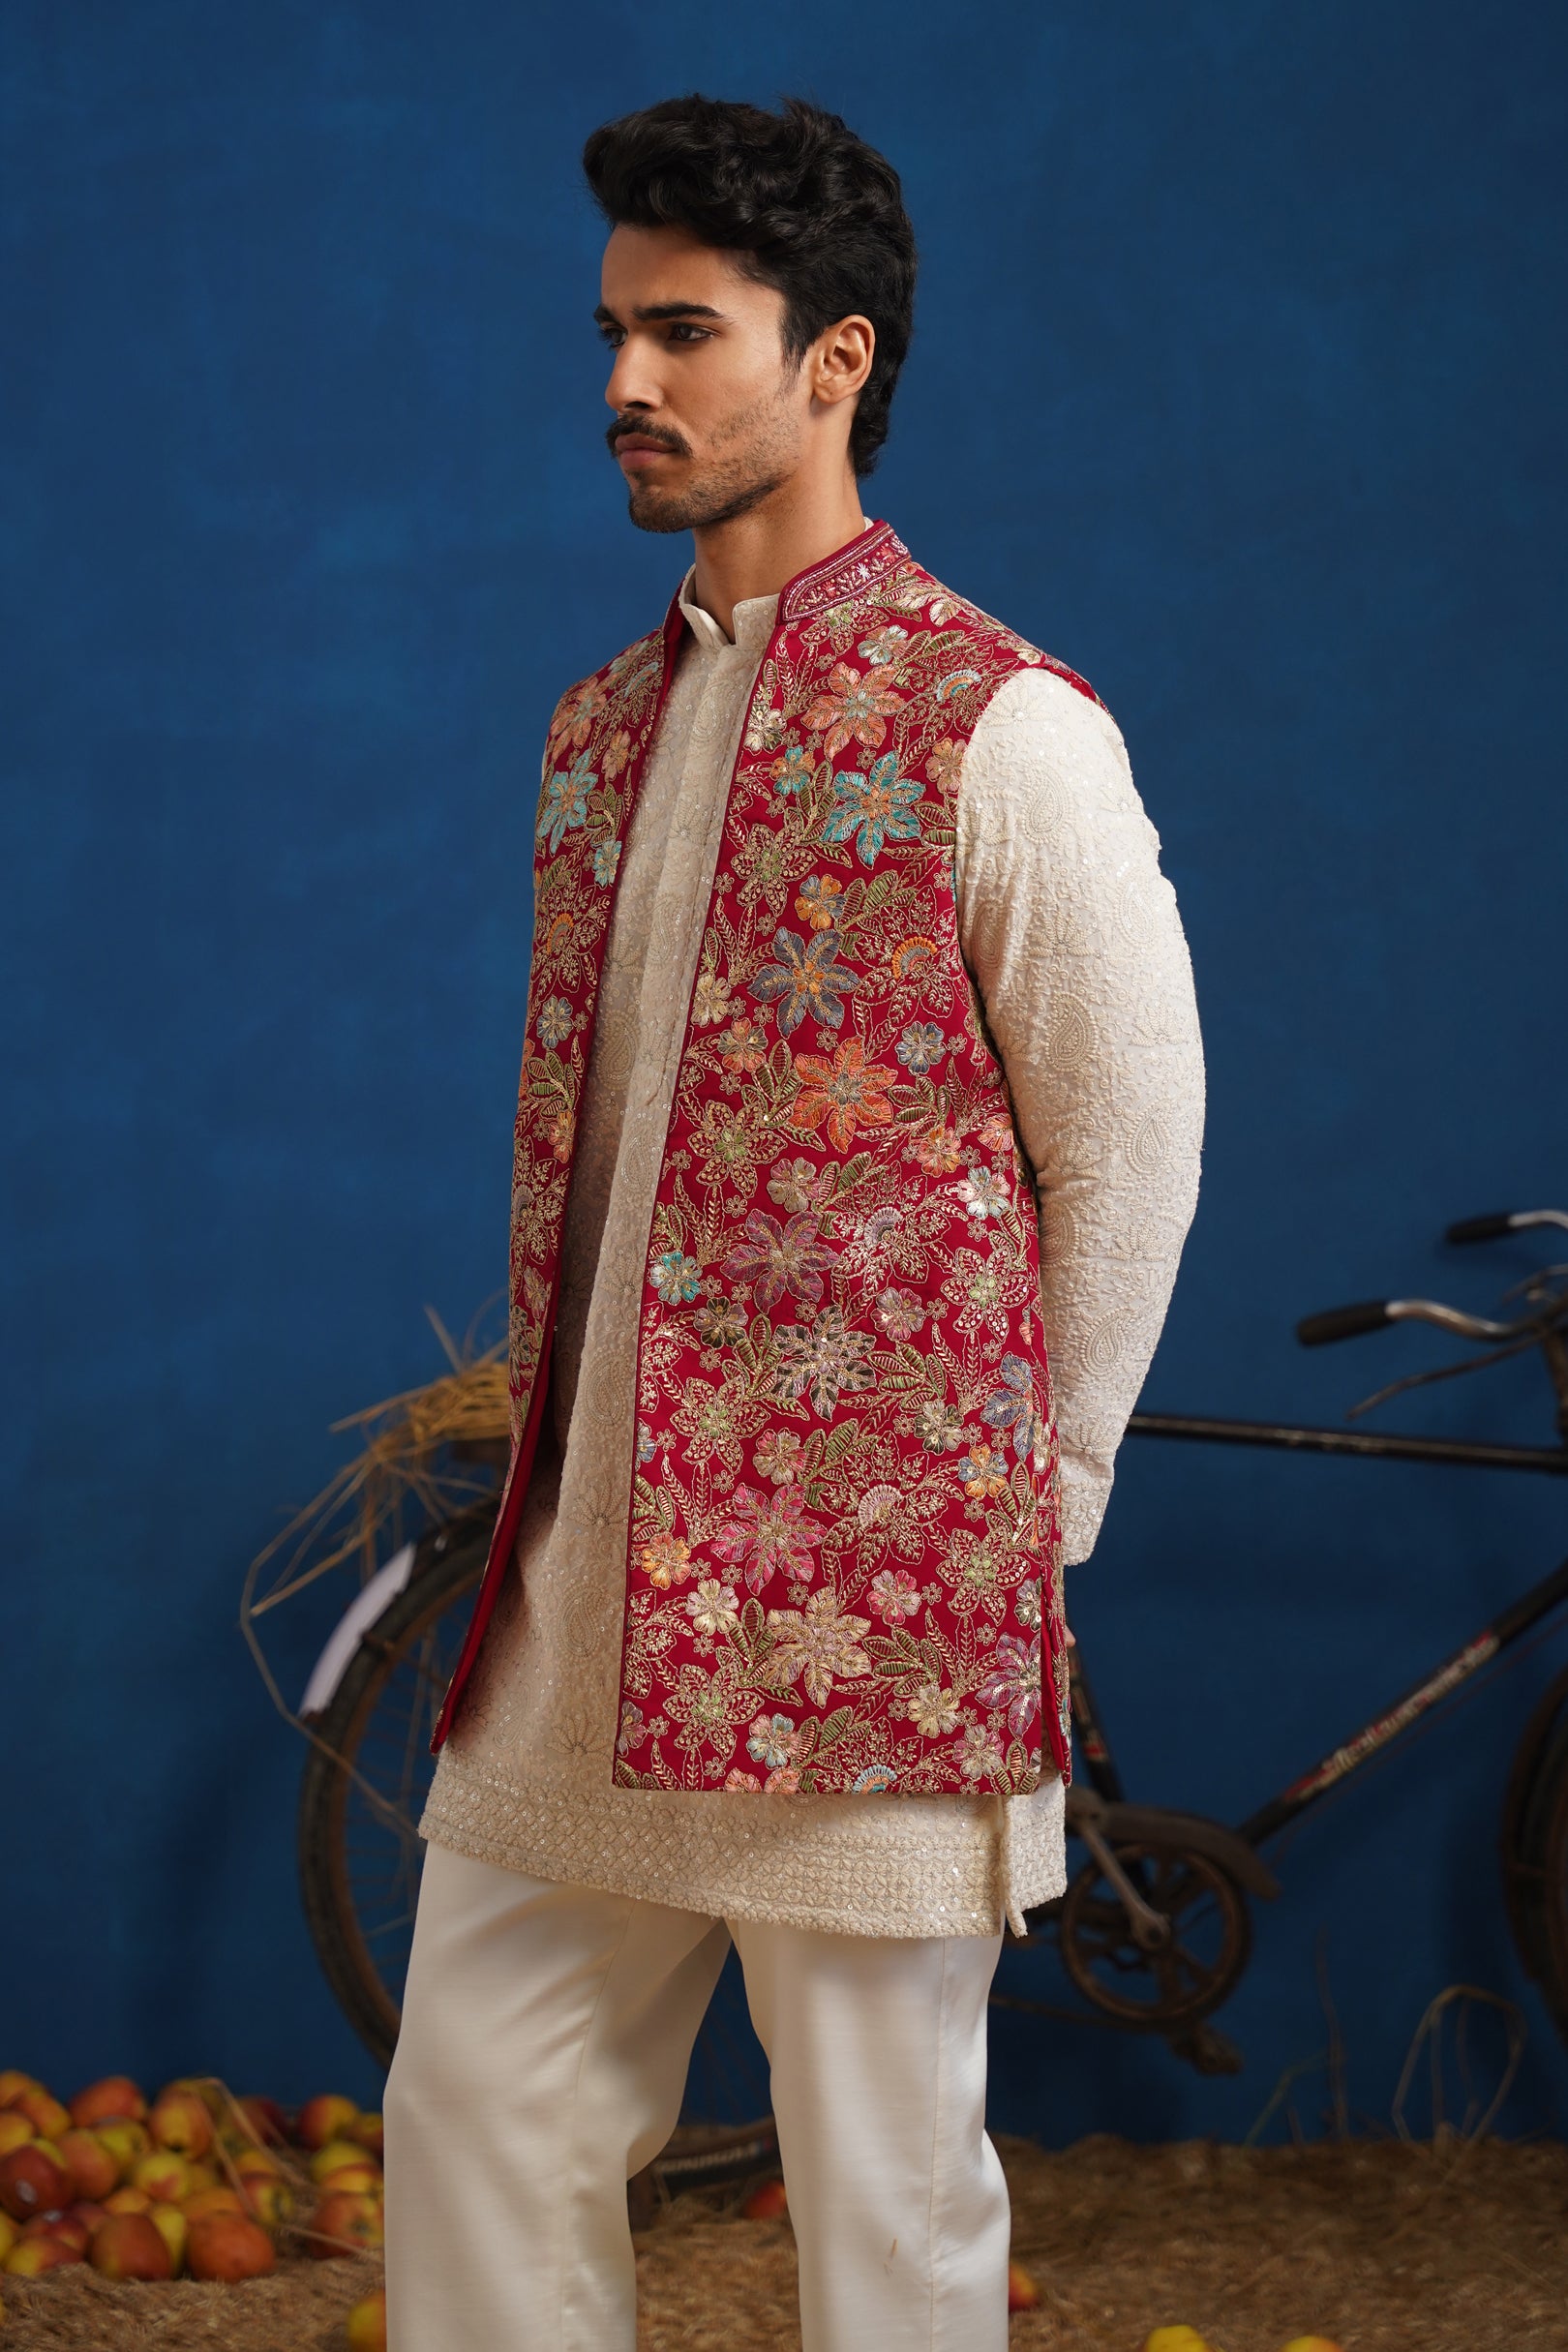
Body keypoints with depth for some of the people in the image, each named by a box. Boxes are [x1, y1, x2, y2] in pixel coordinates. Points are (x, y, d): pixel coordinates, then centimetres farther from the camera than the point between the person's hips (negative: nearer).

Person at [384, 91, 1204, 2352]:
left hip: (867, 1593, -7)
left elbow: (1133, 1137, -5)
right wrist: (550, 1469, 15)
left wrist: (1030, 1500, -1)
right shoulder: (607, 725, 14)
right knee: (475, 2121, 10)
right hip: (585, 1579, 7)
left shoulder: (999, 726, -8)